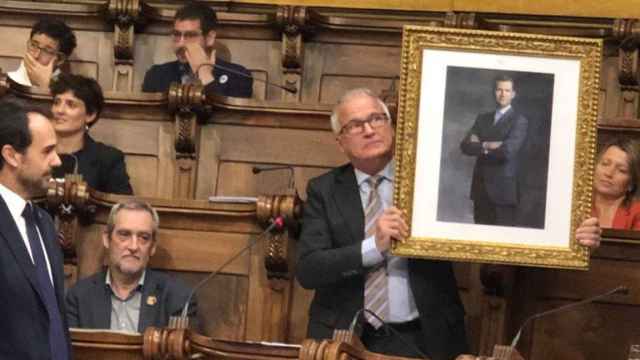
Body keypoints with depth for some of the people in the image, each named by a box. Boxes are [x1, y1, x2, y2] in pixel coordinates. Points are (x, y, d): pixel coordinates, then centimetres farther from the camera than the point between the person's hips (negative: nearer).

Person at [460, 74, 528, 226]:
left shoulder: (519, 121, -3)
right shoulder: (482, 119, 14)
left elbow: (508, 149, -18)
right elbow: (465, 146, 3)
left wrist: (480, 146, -5)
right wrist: (486, 146, -13)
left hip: (504, 189, -5)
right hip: (481, 188, 5)